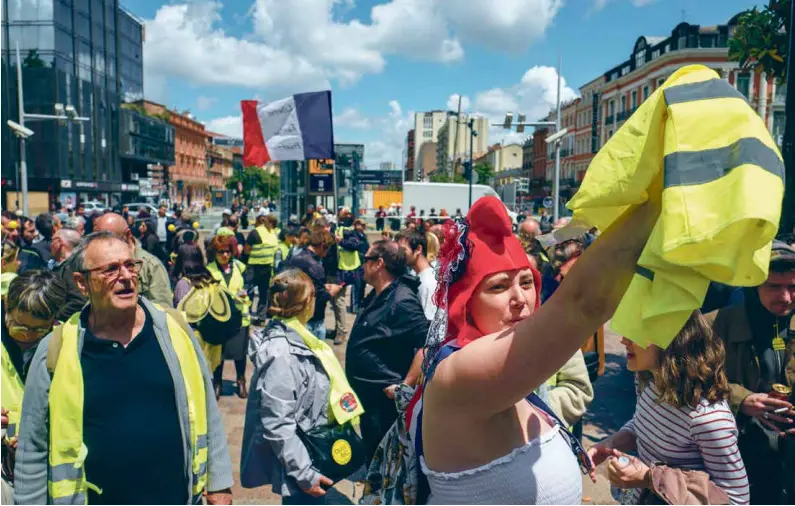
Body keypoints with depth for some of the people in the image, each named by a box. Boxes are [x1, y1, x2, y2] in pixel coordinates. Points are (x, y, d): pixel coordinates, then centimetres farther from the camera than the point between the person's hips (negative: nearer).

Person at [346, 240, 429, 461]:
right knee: (370, 450, 25)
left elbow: (428, 343, -32)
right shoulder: (376, 295, 7)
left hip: (384, 398, -9)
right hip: (366, 393, 9)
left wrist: (405, 386, -28)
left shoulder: (402, 301, -24)